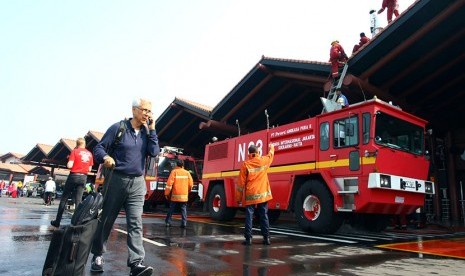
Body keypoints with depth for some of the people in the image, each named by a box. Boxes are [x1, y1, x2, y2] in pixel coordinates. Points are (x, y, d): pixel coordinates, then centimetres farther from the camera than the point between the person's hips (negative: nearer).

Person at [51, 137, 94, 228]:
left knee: (64, 199, 7)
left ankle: (57, 221, 11)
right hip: (83, 178, 3)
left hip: (74, 176, -3)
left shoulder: (75, 151, -5)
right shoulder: (90, 154, 7)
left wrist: (68, 162, 8)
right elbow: (89, 169, 9)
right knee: (78, 200, 5)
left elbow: (69, 166, -12)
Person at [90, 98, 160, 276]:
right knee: (106, 220, 11)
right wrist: (105, 157, -28)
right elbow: (98, 148, -6)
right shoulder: (118, 128, -5)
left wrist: (152, 130, -5)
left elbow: (154, 152, -4)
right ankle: (97, 255, 31)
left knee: (135, 223, -5)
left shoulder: (147, 132, 8)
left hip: (137, 183, 3)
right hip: (116, 180, -2)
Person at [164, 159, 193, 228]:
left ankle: (168, 222, 13)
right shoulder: (187, 173, 4)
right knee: (184, 209, 6)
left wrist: (167, 193, -1)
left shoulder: (174, 172, -3)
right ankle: (184, 223, 0)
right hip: (184, 196, 2)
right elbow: (191, 184, 4)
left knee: (171, 209, 10)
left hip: (175, 195, -1)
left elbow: (169, 183, -8)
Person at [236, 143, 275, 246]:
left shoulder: (245, 164, -7)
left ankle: (248, 238, 3)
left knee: (249, 216, 3)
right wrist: (272, 147, 47)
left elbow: (241, 183, -5)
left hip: (250, 196, -2)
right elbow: (271, 154, 25)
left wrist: (238, 198, 2)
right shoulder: (264, 161, 0)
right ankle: (266, 237, 14)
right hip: (263, 194, 3)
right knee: (264, 216, 10)